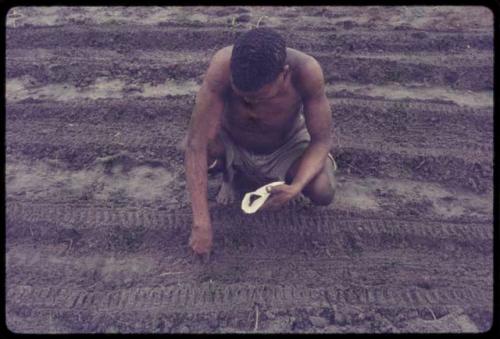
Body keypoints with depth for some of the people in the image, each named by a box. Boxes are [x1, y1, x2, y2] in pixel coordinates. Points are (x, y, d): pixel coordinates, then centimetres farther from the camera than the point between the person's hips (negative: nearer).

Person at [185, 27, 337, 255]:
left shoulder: (306, 72, -35)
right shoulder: (222, 66, -38)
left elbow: (321, 140, -23)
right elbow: (196, 143, -37)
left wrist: (296, 187, -40)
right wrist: (201, 223, -39)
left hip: (286, 145, 1)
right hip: (231, 142, 0)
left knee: (323, 193, -23)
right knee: (195, 146, -32)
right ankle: (231, 172, 6)